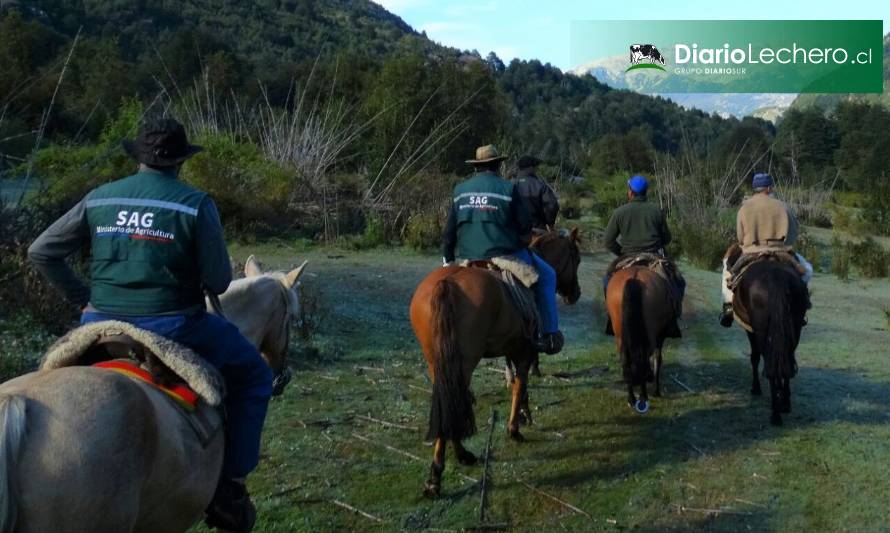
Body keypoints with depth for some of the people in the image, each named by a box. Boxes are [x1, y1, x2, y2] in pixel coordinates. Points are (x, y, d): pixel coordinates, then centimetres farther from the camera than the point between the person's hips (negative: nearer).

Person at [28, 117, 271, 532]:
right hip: (172, 329, -4)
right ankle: (229, 489, 12)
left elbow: (41, 252, 10)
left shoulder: (98, 199, 6)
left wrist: (82, 299, 16)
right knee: (254, 376, 16)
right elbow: (218, 282, -8)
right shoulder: (196, 204, -7)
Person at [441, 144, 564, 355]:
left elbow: (449, 231, 10)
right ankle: (549, 334, 9)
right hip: (505, 254, -4)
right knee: (546, 276, 12)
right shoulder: (507, 188, -5)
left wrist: (448, 260, 19)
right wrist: (525, 239, 18)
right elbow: (525, 227, -4)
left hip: (467, 258, 5)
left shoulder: (460, 190, 9)